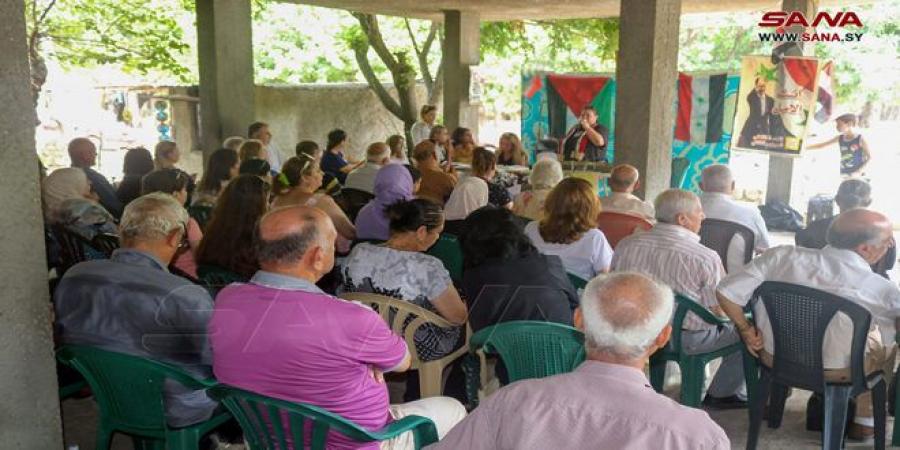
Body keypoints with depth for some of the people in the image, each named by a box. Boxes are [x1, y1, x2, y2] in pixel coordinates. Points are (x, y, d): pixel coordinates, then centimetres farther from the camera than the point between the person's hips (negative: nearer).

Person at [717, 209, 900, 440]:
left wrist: (746, 330, -2)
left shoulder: (782, 256, -18)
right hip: (834, 374, -3)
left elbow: (726, 291, -16)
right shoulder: (881, 290, -22)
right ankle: (865, 420, 35)